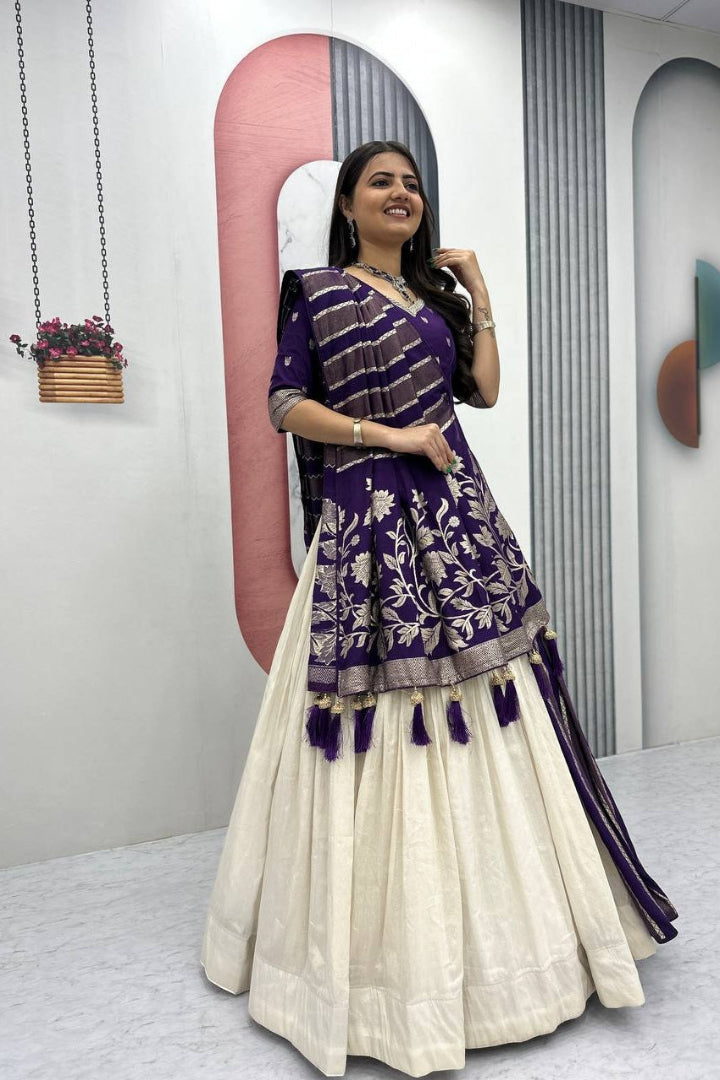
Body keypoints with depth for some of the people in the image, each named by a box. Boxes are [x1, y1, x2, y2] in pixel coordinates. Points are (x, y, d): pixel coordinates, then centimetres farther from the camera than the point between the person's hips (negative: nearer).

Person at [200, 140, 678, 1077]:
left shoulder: (437, 290, 19)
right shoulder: (314, 290, 4)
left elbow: (485, 389, 12)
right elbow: (285, 403, -4)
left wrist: (478, 293, 11)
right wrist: (391, 436, -12)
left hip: (457, 512, 6)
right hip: (369, 518, -5)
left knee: (483, 714, 8)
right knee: (382, 721, -2)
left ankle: (498, 920, 28)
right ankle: (392, 949, 18)